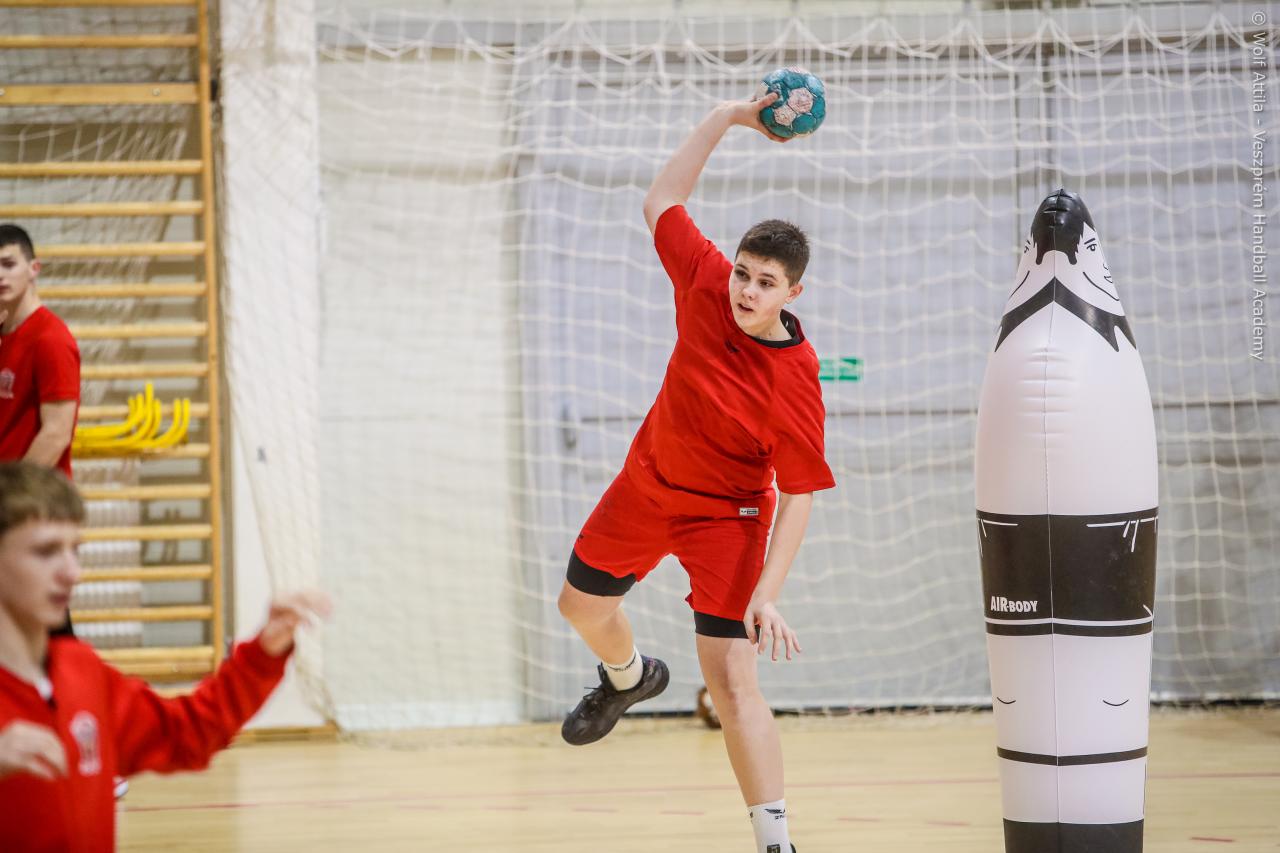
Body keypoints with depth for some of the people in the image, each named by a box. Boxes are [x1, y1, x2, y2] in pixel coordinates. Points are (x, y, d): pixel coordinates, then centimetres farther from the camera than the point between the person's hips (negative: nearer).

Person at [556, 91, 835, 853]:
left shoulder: (797, 382, -32)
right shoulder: (706, 286, -20)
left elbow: (800, 495, -26)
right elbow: (663, 203, -4)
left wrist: (769, 594, -31)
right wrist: (727, 119, -10)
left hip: (726, 514, -6)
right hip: (649, 483, 6)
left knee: (732, 681, -15)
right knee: (583, 605, 27)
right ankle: (628, 679, 63)